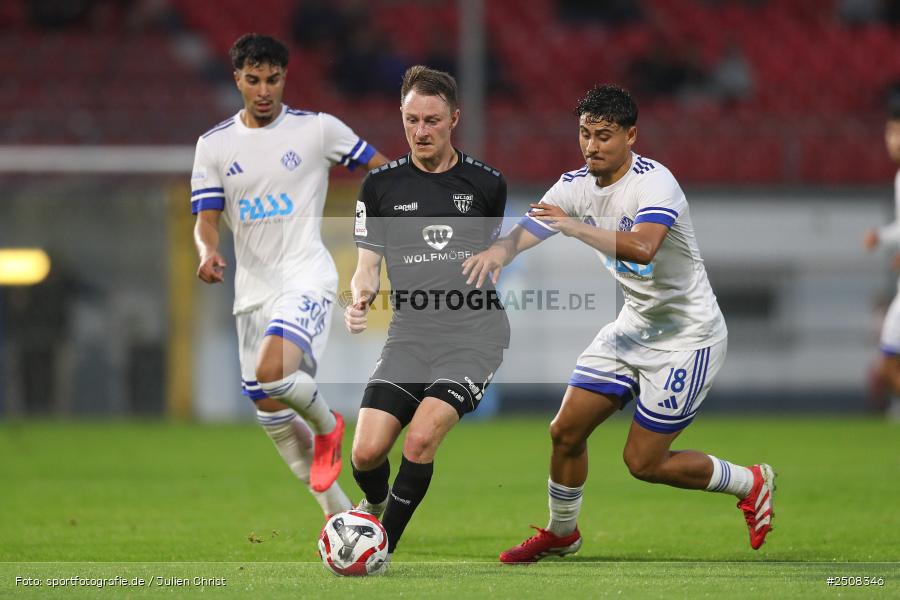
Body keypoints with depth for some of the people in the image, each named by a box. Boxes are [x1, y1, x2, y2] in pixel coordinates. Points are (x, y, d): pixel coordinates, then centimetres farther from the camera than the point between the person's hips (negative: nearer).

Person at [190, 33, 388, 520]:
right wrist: (208, 252, -20)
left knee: (272, 373, -30)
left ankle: (328, 425, 2)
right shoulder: (214, 145, 6)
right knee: (271, 414, 5)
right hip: (253, 290, 5)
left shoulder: (317, 129, -2)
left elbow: (383, 169, 8)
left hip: (306, 278, -5)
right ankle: (340, 513, 17)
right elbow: (206, 219, 1)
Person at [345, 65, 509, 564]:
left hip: (475, 333, -2)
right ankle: (374, 505, 26)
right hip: (410, 333, 2)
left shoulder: (486, 183, 6)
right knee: (366, 452, -11)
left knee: (420, 438, -24)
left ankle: (383, 549, -8)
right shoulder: (381, 185, 6)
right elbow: (368, 264, 6)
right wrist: (360, 297, -12)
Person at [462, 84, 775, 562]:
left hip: (687, 335, -7)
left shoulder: (655, 182, -24)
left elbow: (642, 248, -41)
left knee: (643, 462, -5)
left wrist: (577, 227, -46)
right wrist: (498, 251, -34)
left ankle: (750, 483, 18)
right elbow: (526, 231, -12)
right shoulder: (576, 186, -1)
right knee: (566, 431, 4)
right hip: (633, 326, 7)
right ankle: (561, 533, 28)